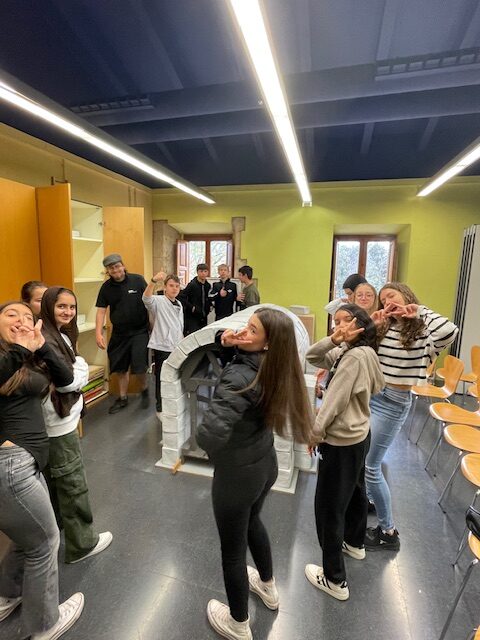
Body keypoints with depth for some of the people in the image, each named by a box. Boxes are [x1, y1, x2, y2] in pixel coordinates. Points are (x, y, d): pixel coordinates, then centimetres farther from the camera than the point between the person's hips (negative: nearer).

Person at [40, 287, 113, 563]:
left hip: (59, 418, 10)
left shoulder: (61, 334, 9)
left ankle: (58, 522, 45)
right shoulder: (46, 339, -22)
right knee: (73, 483, 4)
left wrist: (76, 371, -10)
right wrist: (80, 365, -8)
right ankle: (82, 543, 20)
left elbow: (75, 377, 9)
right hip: (59, 422, -10)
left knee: (54, 478, 25)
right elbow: (68, 382, -24)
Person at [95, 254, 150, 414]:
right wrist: (98, 333, -8)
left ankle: (144, 390, 24)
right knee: (120, 367, 12)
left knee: (139, 366, -7)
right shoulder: (106, 287, 1)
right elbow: (101, 311, 2)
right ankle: (122, 398, 32)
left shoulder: (138, 280, -8)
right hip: (119, 333, 4)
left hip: (139, 331, -3)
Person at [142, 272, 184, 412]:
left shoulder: (179, 304, 13)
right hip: (162, 347, -7)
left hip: (177, 348, 7)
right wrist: (153, 281, -50)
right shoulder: (158, 301, -10)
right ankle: (161, 407, 20)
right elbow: (146, 298, -34)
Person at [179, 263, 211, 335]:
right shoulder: (192, 284, -12)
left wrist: (209, 306, 4)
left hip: (203, 317, 7)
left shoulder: (208, 285, 8)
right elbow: (181, 297, -16)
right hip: (192, 317, -6)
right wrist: (192, 307, -19)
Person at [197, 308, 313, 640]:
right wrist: (232, 345, -12)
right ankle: (268, 586, 60)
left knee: (232, 549, 20)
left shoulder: (240, 377, -33)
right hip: (266, 464, 7)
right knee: (252, 521, 34)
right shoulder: (274, 367, -11)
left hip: (238, 473, -7)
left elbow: (210, 435, -41)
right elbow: (248, 359, 10)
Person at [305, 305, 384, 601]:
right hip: (358, 435, 10)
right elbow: (312, 356, 0)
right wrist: (333, 340, -16)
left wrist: (315, 432, -14)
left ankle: (335, 580, 20)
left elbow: (335, 400, -24)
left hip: (341, 441, -10)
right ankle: (355, 543, 52)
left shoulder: (355, 357, -25)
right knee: (355, 490, 28)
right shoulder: (354, 352, 3)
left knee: (329, 507, 4)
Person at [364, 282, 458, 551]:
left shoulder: (423, 331, -12)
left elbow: (450, 332, -34)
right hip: (370, 394, 7)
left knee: (370, 466, 1)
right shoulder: (383, 327, 5)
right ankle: (368, 499, 48)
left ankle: (389, 532, 22)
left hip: (394, 402, -6)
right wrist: (371, 327, -7)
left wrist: (420, 310, -19)